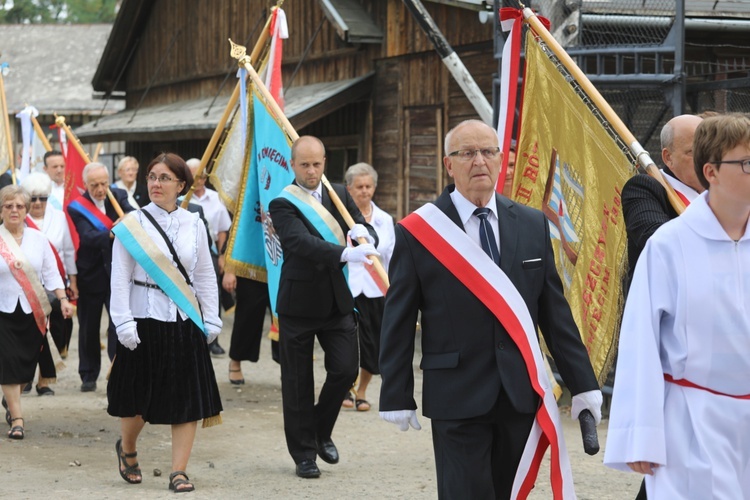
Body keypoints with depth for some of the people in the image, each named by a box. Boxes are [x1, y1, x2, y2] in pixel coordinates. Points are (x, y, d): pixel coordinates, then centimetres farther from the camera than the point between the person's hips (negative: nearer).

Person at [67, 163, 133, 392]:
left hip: (118, 273, 0)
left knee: (119, 324, -9)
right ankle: (88, 375, 22)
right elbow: (88, 237, -23)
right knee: (89, 328, 9)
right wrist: (111, 234, -41)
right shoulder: (77, 207, -8)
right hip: (90, 276, 0)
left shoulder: (118, 196, 0)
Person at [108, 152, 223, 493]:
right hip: (145, 320, -3)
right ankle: (127, 449, 34)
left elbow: (205, 276, 10)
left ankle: (179, 472, 6)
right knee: (140, 398, 5)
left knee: (188, 398, -1)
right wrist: (124, 323, -11)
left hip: (185, 322, 3)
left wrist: (211, 320, 5)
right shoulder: (132, 225, -3)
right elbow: (120, 279, -5)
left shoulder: (193, 225, 6)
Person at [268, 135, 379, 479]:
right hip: (299, 303, -4)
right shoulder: (283, 205, -10)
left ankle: (321, 430, 24)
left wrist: (364, 232, -20)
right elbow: (302, 243, -28)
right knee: (298, 382, 4)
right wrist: (345, 253, -43)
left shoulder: (339, 195, 7)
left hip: (337, 300, 4)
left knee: (345, 369, -1)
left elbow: (371, 234, 5)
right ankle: (303, 453, 16)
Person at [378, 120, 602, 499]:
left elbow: (555, 311, 9)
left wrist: (582, 383, 6)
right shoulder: (417, 232, -3)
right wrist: (397, 397, -3)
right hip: (457, 396, -3)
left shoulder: (533, 225, 8)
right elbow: (397, 322, -1)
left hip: (522, 393, 4)